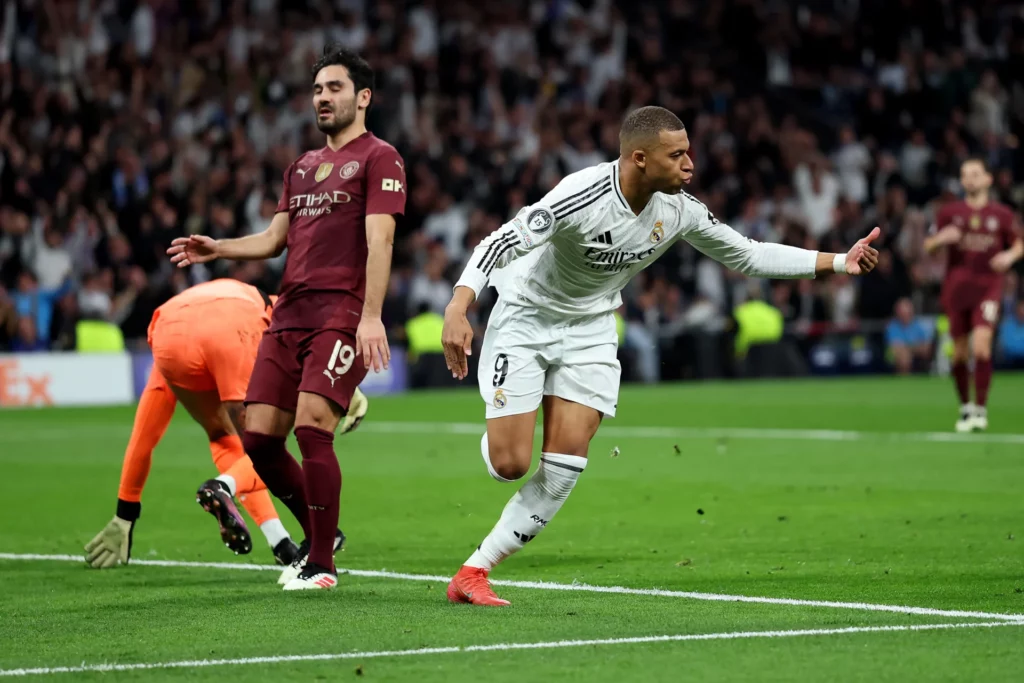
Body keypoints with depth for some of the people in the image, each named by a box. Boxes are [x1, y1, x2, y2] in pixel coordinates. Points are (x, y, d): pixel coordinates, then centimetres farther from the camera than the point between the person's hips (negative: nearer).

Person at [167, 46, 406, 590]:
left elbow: (379, 240, -9)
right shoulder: (302, 166, 24)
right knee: (258, 437, 1)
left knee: (312, 426, -20)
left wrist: (371, 317, -19)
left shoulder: (378, 158, 1)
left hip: (342, 315, -8)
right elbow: (274, 239, 25)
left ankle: (322, 564, -9)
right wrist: (217, 249, 7)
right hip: (289, 314, 8)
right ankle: (319, 535, 20)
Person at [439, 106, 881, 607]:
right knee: (509, 464, -11)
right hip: (525, 316, -5)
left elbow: (747, 255, 3)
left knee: (565, 465, -9)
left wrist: (839, 262, -3)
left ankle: (474, 572, -2)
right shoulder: (582, 197, -30)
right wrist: (457, 310, -50)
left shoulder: (679, 210, -11)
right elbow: (499, 244, -34)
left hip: (589, 329, 5)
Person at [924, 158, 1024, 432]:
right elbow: (928, 247, 8)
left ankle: (981, 408, -12)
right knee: (960, 352, 5)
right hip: (956, 288, 2)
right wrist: (941, 238, -14)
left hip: (988, 287, -2)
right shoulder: (949, 213, 6)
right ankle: (965, 407, 22)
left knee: (981, 343, -19)